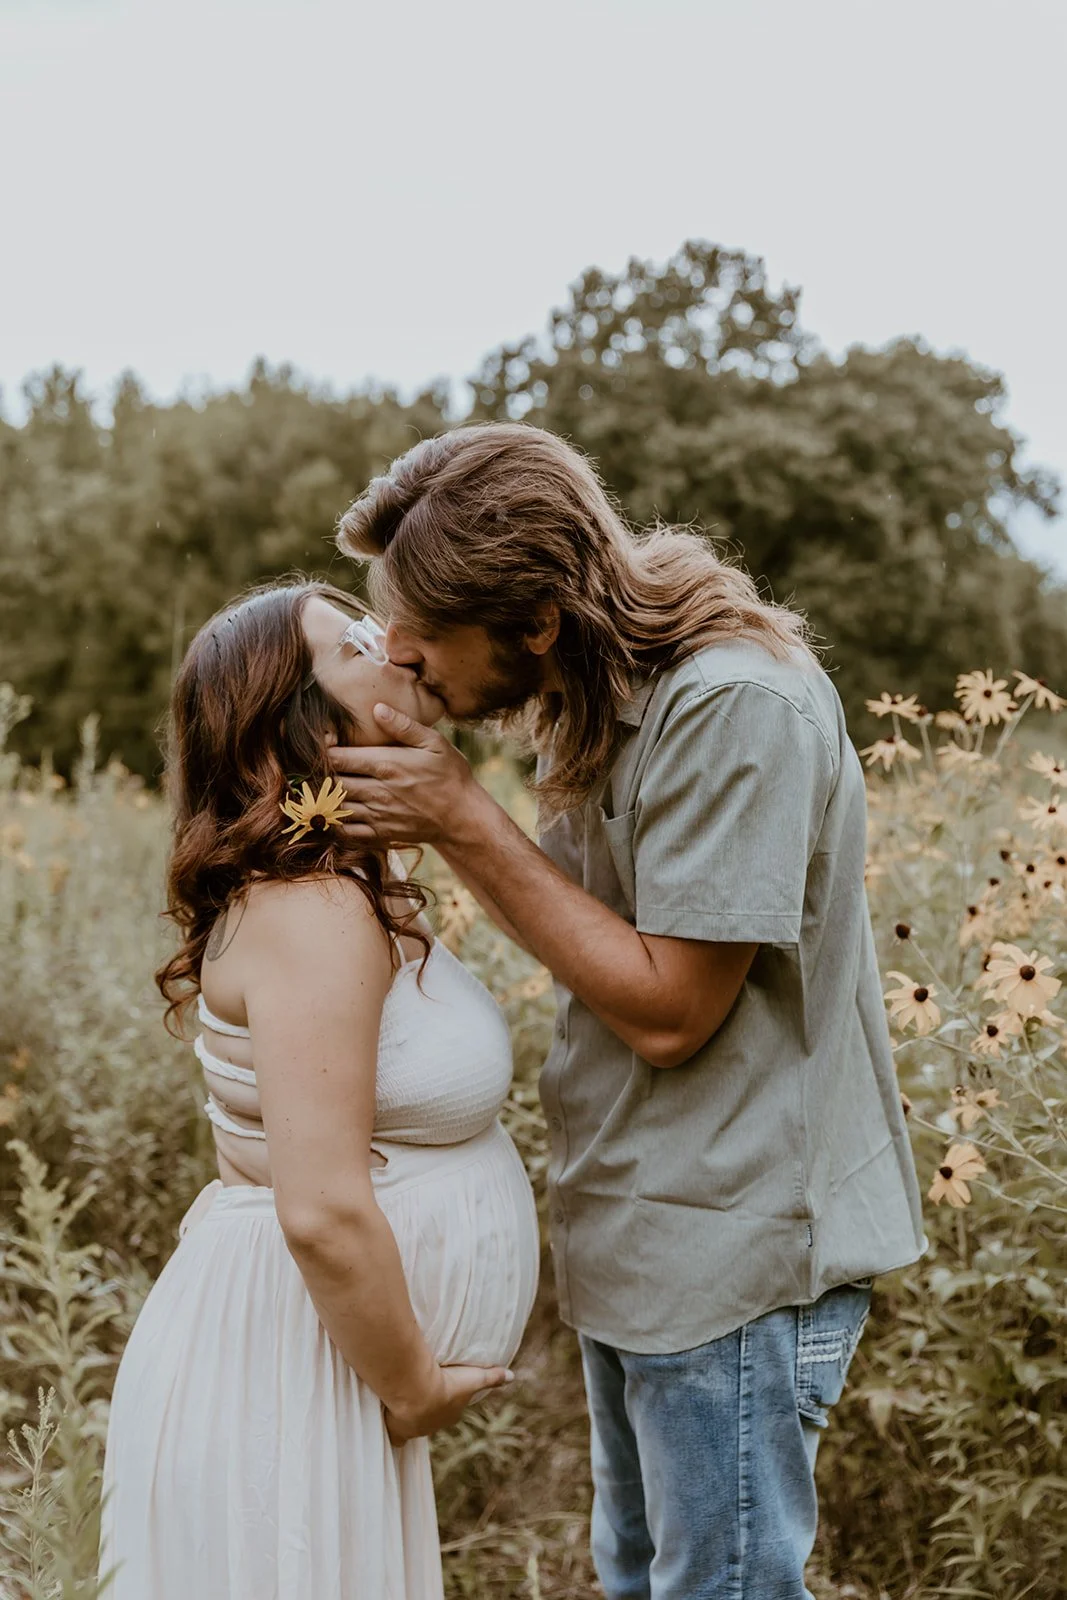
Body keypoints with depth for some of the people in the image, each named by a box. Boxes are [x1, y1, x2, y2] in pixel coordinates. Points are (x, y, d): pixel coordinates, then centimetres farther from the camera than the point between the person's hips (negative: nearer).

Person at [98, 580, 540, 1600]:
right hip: (284, 1387, -9)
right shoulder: (313, 913, -23)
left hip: (319, 1366, 9)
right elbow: (324, 1213, -28)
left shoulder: (356, 892, 7)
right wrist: (413, 1391, -15)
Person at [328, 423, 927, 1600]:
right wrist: (425, 830, -8)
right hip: (635, 1239, 9)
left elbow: (667, 1007, -23)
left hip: (729, 1252, -9)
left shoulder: (735, 706, -24)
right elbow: (597, 944, 5)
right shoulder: (594, 697, 4)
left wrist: (466, 824, -21)